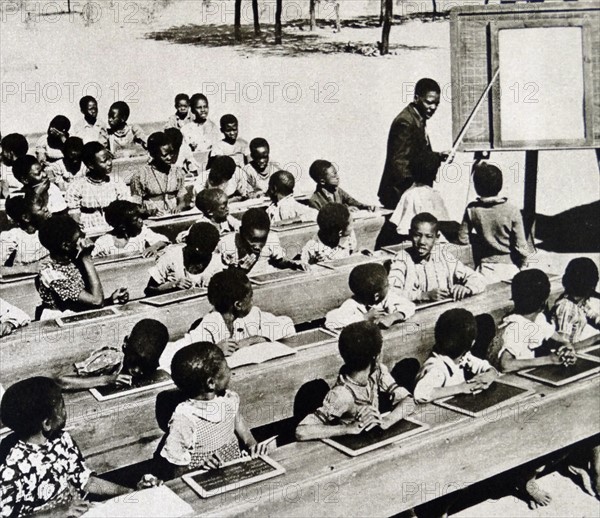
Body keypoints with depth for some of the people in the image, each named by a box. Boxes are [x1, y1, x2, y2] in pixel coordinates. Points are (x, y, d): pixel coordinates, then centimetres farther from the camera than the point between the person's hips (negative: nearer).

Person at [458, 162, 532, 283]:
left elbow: (463, 239, -2)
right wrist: (523, 264, 6)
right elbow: (521, 245, -10)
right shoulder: (512, 211, -13)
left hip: (485, 268, 1)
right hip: (509, 267, -1)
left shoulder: (471, 210, -9)